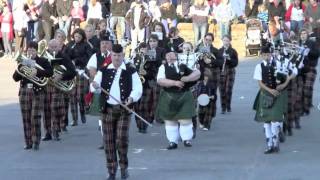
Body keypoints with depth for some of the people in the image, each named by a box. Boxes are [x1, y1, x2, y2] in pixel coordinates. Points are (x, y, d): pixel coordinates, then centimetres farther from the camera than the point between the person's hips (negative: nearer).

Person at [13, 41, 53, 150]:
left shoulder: (42, 61, 4)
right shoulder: (22, 62, 13)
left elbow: (50, 72, -10)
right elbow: (15, 78, 7)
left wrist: (37, 72, -20)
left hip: (37, 92, -3)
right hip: (24, 91, 3)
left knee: (36, 118, -9)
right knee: (26, 119, 3)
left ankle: (36, 142, -3)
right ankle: (28, 142, 9)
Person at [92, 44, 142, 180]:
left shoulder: (130, 71, 3)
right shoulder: (104, 71, 8)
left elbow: (138, 88, 0)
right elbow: (96, 85, 3)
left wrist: (132, 98, -20)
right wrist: (95, 85, -21)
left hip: (124, 109, -2)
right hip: (108, 109, 2)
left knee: (122, 139, -10)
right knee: (109, 141, 2)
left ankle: (124, 167, 9)